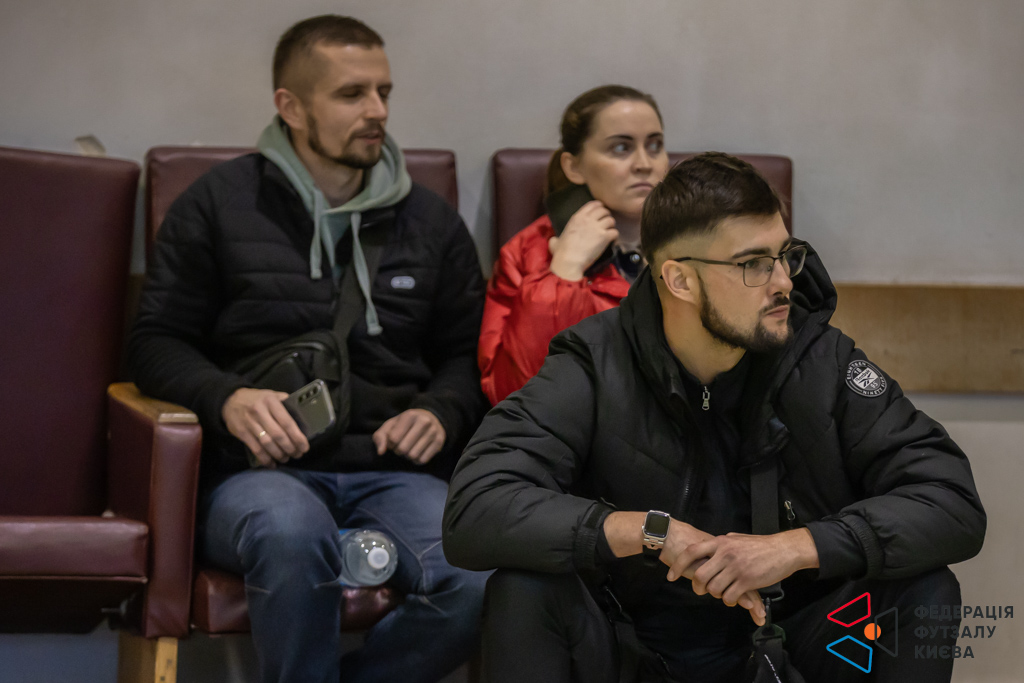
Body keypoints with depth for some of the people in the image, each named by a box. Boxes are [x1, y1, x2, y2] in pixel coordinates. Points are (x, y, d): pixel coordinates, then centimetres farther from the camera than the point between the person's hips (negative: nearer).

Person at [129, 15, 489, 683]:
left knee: (481, 581, -30)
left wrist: (440, 411, 0)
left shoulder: (431, 221, 17)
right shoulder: (218, 204, 8)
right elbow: (157, 339, 8)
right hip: (261, 468, -3)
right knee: (292, 532, -41)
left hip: (392, 470, 3)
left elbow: (466, 353, 23)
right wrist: (227, 398, -12)